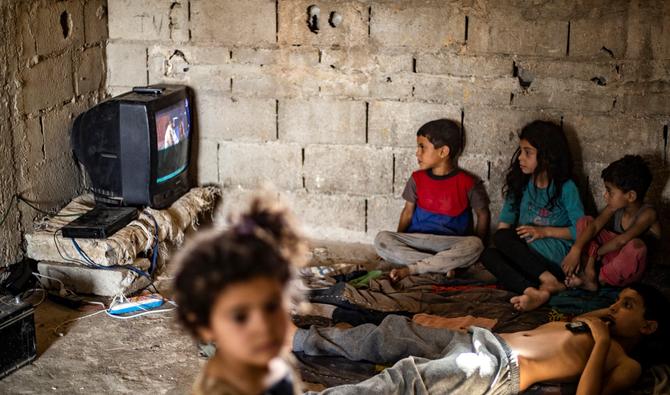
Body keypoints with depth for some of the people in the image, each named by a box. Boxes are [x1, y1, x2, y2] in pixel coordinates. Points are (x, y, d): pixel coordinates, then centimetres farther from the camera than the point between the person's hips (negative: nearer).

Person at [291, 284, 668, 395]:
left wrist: (602, 341, -11)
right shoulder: (592, 328, 26)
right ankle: (297, 338, 14)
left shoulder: (626, 365, 1)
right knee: (392, 332, 6)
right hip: (482, 340, 9)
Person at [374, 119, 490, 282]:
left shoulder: (468, 183, -3)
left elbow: (483, 214, 5)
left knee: (474, 245, -35)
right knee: (382, 239, -25)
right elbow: (408, 212, 13)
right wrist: (397, 246, 5)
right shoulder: (417, 179, 7)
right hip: (416, 241, 2)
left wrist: (476, 248, -4)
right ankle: (444, 266, -29)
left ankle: (411, 269, -27)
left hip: (450, 244, -2)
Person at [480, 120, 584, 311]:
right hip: (526, 253, 5)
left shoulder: (566, 188, -4)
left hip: (557, 252, -5)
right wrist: (501, 237, -10)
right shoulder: (520, 185, 11)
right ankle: (542, 290, -41)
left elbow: (580, 230, -8)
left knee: (502, 238, -25)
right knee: (489, 254, -24)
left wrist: (544, 231, -13)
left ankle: (549, 281, -30)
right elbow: (505, 223, 9)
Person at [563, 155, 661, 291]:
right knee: (585, 221, -2)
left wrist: (595, 252, -21)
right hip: (613, 254, 6)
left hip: (630, 267, -6)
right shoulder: (616, 206, -7)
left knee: (635, 244, -40)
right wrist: (576, 250, -30)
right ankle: (589, 271, -18)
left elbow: (621, 241, -34)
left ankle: (598, 279, -18)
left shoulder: (647, 214, -25)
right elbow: (594, 226, -16)